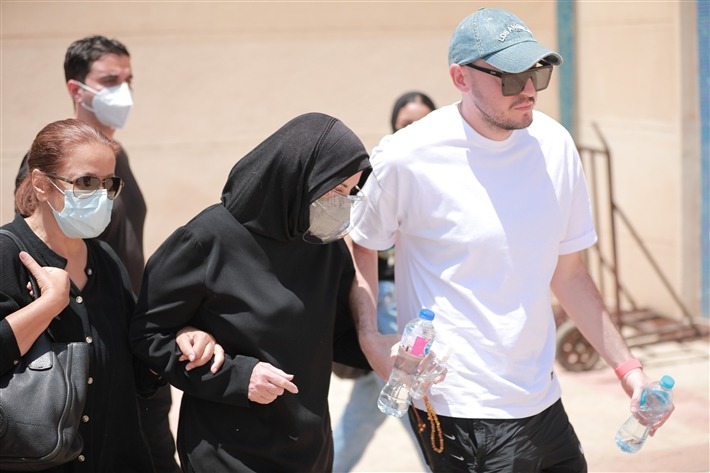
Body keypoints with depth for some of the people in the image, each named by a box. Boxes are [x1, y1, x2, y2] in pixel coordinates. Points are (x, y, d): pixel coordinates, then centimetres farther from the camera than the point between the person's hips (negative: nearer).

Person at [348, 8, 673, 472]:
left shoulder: (554, 144, 2)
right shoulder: (406, 158, -13)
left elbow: (567, 271, 10)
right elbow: (358, 246, 2)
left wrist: (627, 367, 8)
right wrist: (370, 337, -12)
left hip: (542, 400, 6)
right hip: (461, 412, -5)